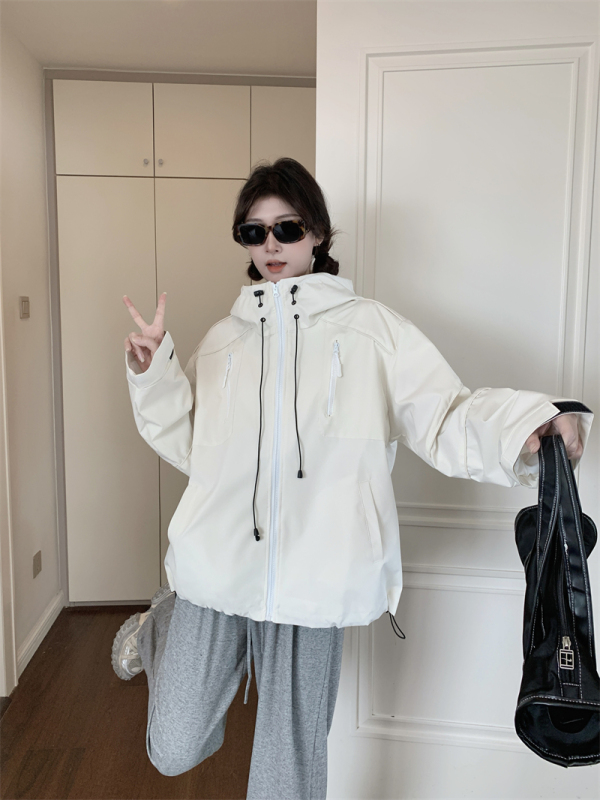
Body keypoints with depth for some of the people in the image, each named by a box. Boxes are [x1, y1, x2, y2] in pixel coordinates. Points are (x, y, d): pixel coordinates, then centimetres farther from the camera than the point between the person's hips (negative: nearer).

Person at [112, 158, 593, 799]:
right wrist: (152, 372, -4)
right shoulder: (223, 338, 10)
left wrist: (534, 420, -28)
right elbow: (189, 445, 9)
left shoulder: (371, 327, -2)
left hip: (312, 576, -2)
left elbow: (445, 420, -10)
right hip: (217, 564, 3)